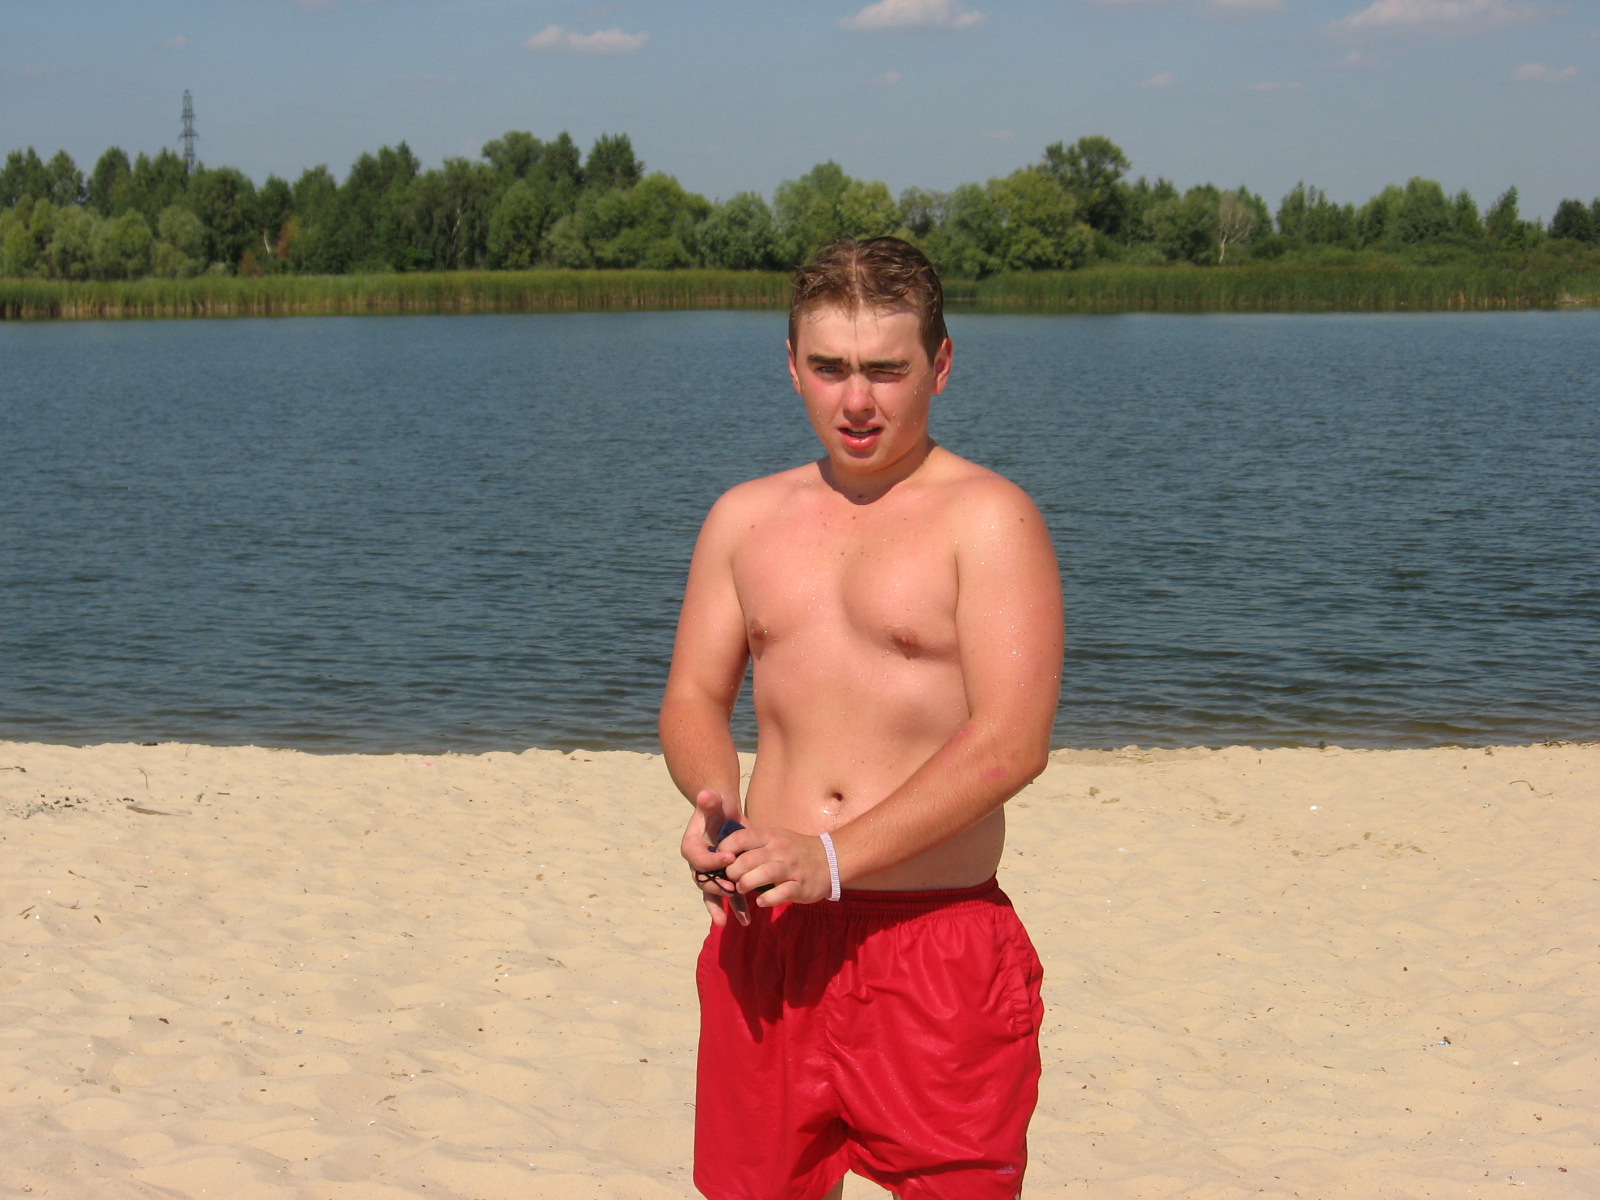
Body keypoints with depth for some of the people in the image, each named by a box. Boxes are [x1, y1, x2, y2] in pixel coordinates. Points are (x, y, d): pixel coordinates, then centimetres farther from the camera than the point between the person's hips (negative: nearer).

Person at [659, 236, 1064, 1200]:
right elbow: (694, 696, 14)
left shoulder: (989, 519, -5)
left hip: (939, 941, -4)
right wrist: (715, 805, -9)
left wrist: (834, 857, -20)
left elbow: (1011, 743, -14)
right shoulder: (747, 518, 12)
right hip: (767, 937, 5)